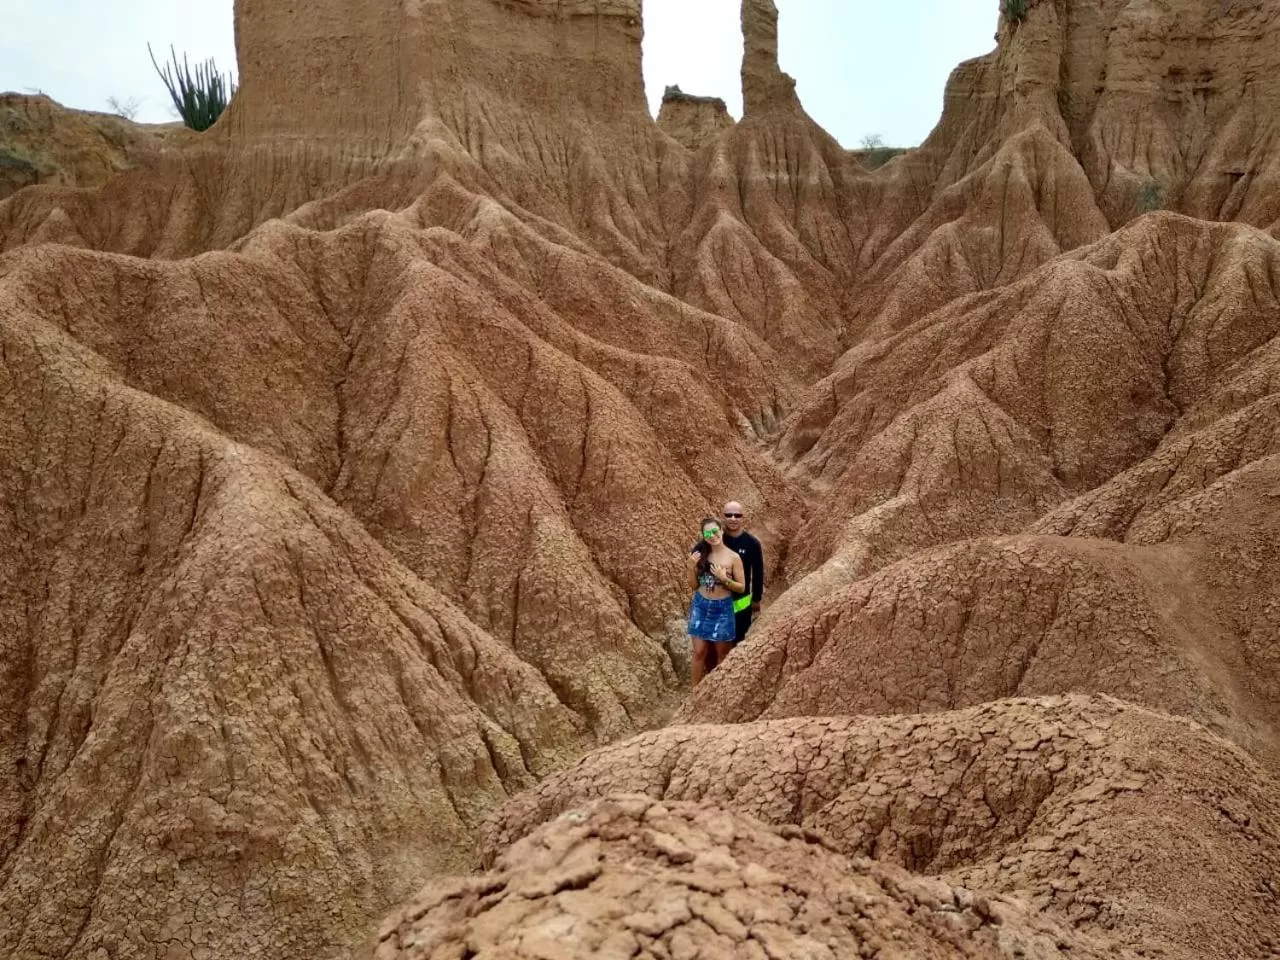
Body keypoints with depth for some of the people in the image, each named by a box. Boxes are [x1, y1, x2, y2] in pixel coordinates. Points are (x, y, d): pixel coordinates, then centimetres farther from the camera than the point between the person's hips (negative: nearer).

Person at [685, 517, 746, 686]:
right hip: (700, 606, 2)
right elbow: (693, 586, 4)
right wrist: (691, 567, -13)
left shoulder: (733, 557, -9)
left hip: (722, 608, -2)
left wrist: (724, 578, -20)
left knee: (722, 653, 10)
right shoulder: (700, 554, -1)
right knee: (699, 652, 5)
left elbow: (741, 587, -4)